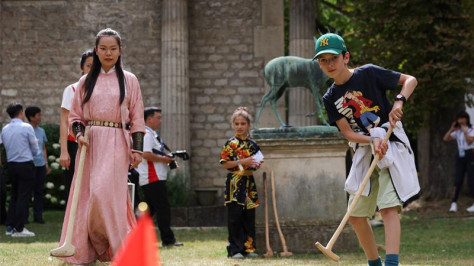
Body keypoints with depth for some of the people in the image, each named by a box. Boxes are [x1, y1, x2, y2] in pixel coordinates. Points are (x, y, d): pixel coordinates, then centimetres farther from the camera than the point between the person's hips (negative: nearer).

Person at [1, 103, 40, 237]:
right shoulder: (27, 127, -10)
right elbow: (35, 150, -5)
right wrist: (33, 152, 16)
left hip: (11, 164, 6)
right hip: (25, 164, -6)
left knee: (14, 195, 16)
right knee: (24, 196, -3)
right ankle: (19, 229, -5)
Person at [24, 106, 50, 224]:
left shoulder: (41, 131, 14)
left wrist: (46, 163, 16)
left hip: (40, 165, 6)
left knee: (39, 191, 7)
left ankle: (38, 216, 11)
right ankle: (24, 216, 2)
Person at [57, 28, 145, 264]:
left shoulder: (129, 81, 8)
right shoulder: (86, 82, 12)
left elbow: (137, 119, 6)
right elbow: (74, 114, 13)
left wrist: (137, 148, -3)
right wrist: (79, 133, -7)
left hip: (116, 144, -3)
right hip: (90, 144, 3)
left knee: (105, 193, -16)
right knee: (85, 194, -3)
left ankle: (116, 247, -5)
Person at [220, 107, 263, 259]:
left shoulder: (253, 144, 11)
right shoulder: (230, 144, -3)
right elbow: (225, 164, -8)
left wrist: (257, 164, -2)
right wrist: (242, 162, -17)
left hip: (249, 183, 5)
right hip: (235, 183, -5)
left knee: (249, 217, 7)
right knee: (235, 217, -4)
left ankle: (248, 247, 14)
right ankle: (234, 250, 0)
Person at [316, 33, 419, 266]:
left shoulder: (369, 73, -7)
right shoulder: (330, 98, 5)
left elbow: (410, 80, -5)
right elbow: (347, 133, -2)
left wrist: (399, 102, -24)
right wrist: (373, 141, -21)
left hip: (391, 144, -6)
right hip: (364, 151, 6)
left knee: (388, 207, -21)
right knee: (356, 216, 6)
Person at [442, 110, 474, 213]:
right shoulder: (457, 131, 12)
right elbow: (445, 138, 6)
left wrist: (465, 131, -18)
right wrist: (451, 129, -2)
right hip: (460, 156, 5)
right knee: (458, 180, -2)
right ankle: (454, 203, -6)